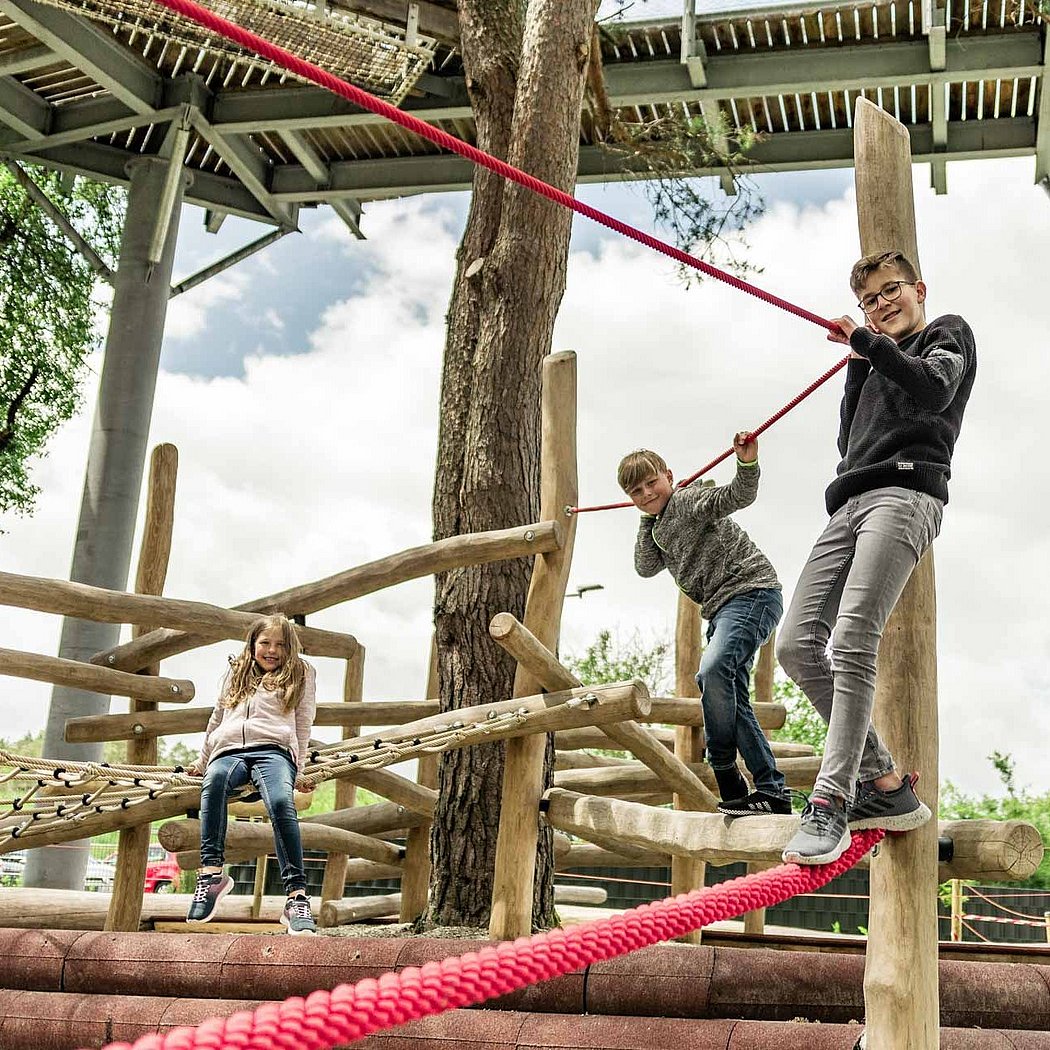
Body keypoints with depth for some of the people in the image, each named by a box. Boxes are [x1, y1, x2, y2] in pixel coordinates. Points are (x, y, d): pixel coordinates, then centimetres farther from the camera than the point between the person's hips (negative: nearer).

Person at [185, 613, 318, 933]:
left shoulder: (300, 674, 23)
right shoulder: (236, 672, 32)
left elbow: (303, 725, 15)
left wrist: (298, 771, 3)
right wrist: (202, 761, 34)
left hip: (273, 750, -2)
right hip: (229, 751, 2)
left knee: (281, 802, -38)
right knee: (214, 780, -39)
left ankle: (297, 896, -44)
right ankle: (211, 872, -48)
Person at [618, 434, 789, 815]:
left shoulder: (688, 500, -5)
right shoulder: (660, 528, 23)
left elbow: (737, 496, -22)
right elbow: (645, 567, 12)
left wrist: (748, 463, -41)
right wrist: (647, 520, 11)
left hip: (752, 591, -11)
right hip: (724, 606, 11)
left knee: (712, 671, -31)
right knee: (732, 700, 8)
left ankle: (726, 778, -22)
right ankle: (771, 790, 11)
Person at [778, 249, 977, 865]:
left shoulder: (949, 334, 16)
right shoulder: (879, 365, 36)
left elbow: (934, 389, -6)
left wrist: (869, 342, -3)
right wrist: (858, 367, 18)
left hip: (905, 492, -8)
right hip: (851, 502, 8)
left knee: (851, 642, -25)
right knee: (798, 646, -8)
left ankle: (832, 801, -27)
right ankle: (885, 786, -3)